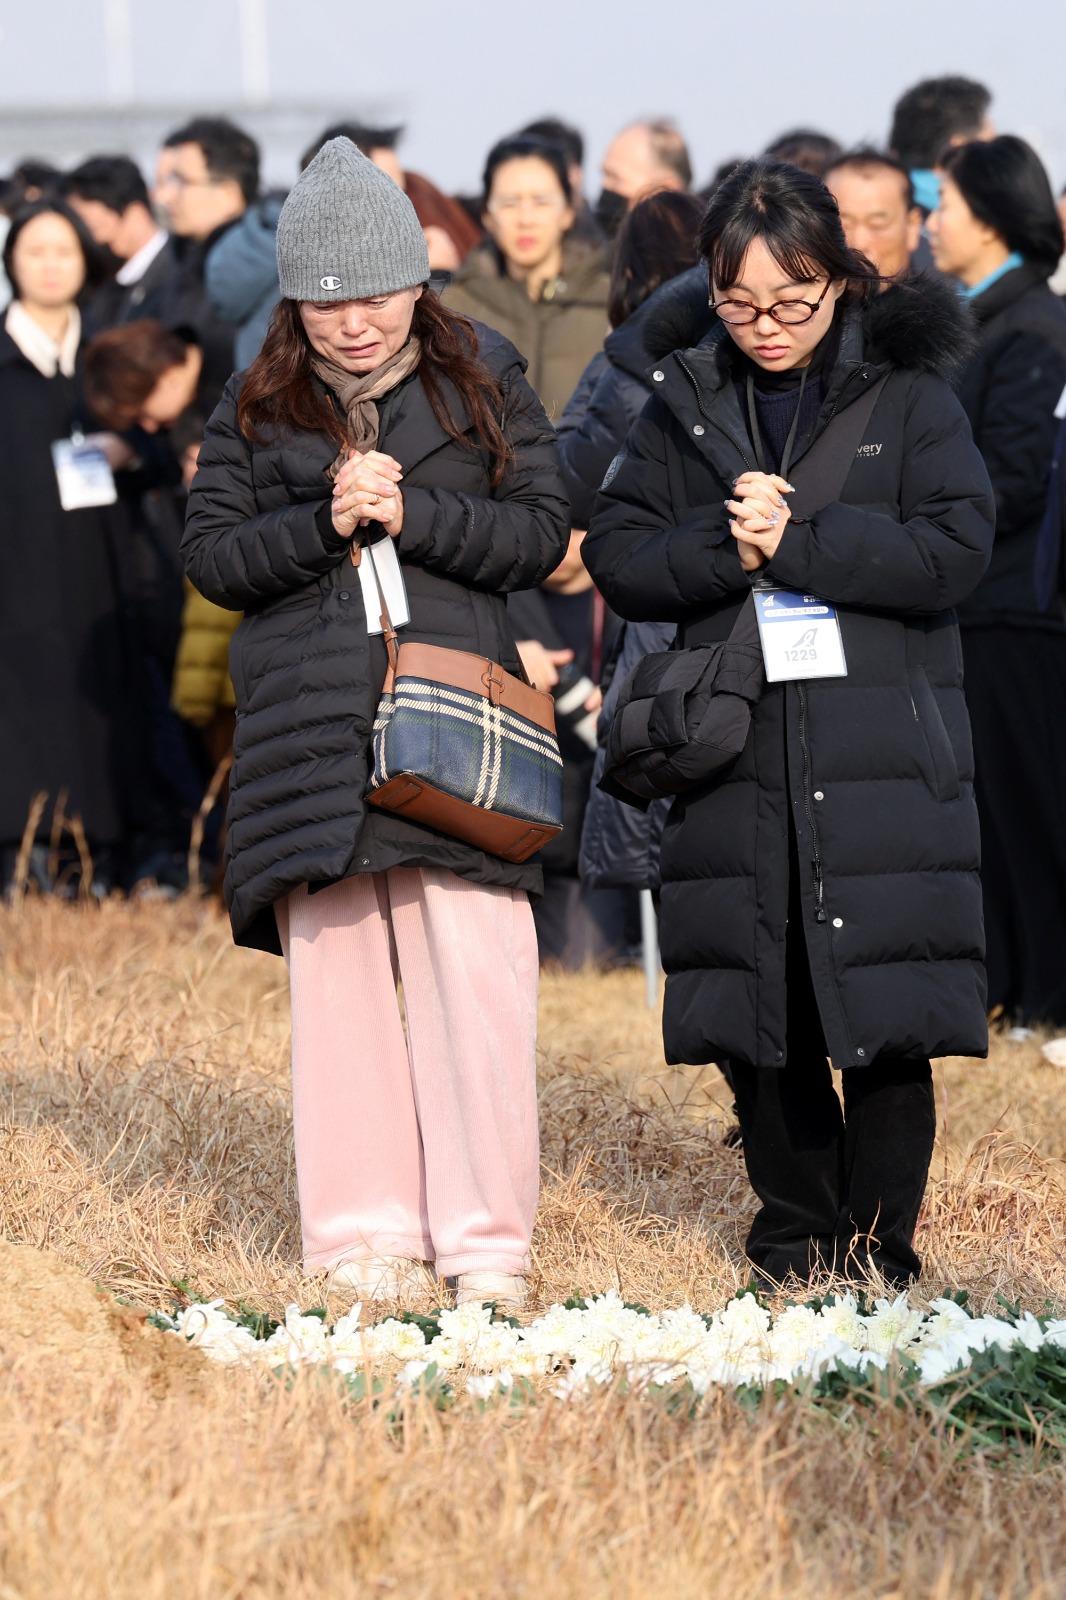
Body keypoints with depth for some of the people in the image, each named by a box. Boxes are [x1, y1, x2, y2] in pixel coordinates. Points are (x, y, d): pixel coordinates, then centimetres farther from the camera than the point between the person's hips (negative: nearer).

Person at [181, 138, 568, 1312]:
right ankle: (365, 1232, 11)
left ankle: (486, 1239, -2)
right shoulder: (258, 406, 10)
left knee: (476, 971, -8)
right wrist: (324, 524, -11)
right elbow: (210, 553, 5)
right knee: (337, 970, 2)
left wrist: (411, 515, -11)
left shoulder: (482, 381, 8)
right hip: (310, 718, 1)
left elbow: (540, 532, 3)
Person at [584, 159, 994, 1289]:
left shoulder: (907, 391, 0)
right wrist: (721, 550, -13)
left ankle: (878, 1242, 7)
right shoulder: (687, 401, 9)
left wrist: (798, 543, -16)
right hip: (735, 746, 3)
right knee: (754, 1007, 4)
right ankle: (794, 1231, 19)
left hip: (879, 752, -3)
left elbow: (955, 549, -9)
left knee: (883, 1015, -3)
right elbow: (616, 552, 5)